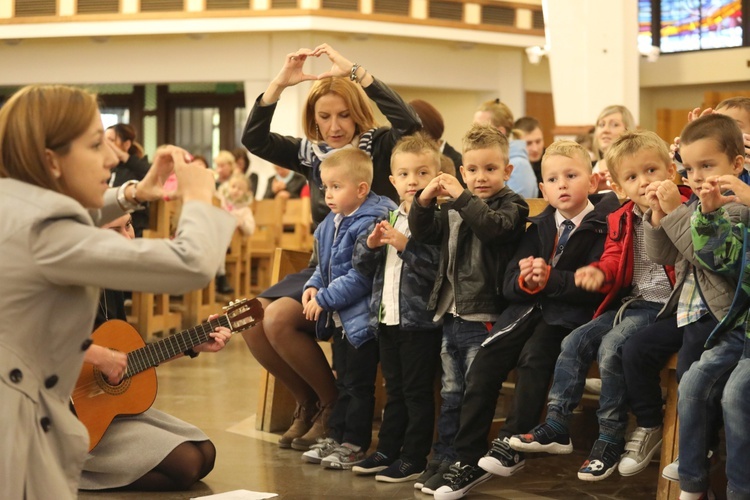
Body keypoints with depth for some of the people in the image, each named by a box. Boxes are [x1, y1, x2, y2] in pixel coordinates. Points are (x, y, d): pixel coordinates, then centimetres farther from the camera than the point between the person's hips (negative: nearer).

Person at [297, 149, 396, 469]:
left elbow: (361, 276, -25)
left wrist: (325, 299, -20)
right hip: (339, 319, 9)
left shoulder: (370, 223, -21)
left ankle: (355, 445, 9)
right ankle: (336, 437, 27)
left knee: (359, 385, 1)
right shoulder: (332, 223, 8)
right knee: (343, 382, 18)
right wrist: (313, 286, 0)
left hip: (361, 319, -9)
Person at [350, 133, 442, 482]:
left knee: (418, 392, 2)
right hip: (387, 318, 7)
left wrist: (406, 245, -26)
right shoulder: (389, 219, 11)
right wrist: (371, 244, -7)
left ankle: (414, 459, 9)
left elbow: (440, 266, -24)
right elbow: (362, 266, 13)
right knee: (394, 391, 18)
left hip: (420, 320, -7)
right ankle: (387, 451, 27)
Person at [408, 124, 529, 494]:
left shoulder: (511, 206, -3)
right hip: (450, 314, 6)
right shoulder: (453, 209, 14)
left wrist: (462, 198, -26)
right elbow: (424, 233, 7)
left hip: (483, 317, -6)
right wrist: (423, 202, -10)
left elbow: (494, 227, -23)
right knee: (451, 393, 13)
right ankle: (443, 457, 20)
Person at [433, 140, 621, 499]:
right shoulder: (540, 227, 14)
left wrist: (550, 279, -23)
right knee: (483, 363, -13)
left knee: (534, 356, -30)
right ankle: (469, 459, -7)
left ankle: (513, 444, -14)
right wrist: (525, 280, -14)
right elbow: (509, 285, 9)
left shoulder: (605, 225, -5)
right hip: (531, 306, 5)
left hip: (573, 312, -5)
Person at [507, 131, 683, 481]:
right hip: (631, 301, 8)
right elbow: (614, 261, 10)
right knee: (575, 342, -3)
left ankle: (610, 440, -12)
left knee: (612, 347, -25)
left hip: (666, 304, -8)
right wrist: (600, 272, -12)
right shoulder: (621, 221, 11)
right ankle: (556, 429, 3)